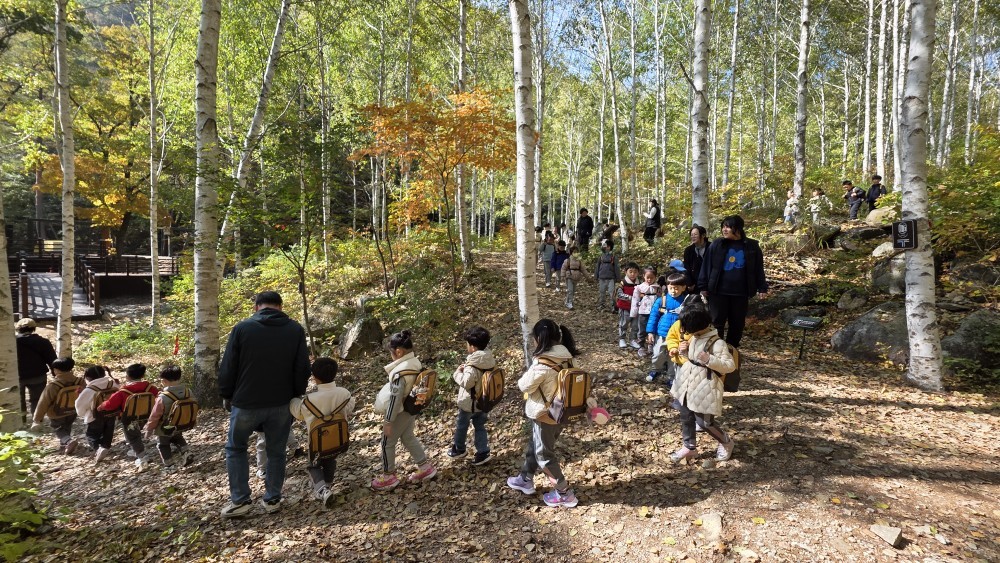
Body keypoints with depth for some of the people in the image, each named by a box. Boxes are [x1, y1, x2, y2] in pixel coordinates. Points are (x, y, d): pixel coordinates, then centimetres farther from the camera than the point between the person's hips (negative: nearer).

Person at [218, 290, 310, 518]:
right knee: (276, 452, 15)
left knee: (235, 448, 18)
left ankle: (240, 501, 16)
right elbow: (302, 369, 0)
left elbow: (227, 367, -4)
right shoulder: (296, 330, -1)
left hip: (246, 402, -1)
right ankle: (272, 500, 21)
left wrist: (226, 396, 10)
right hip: (281, 404, 2)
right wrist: (296, 396, 11)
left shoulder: (242, 328, -6)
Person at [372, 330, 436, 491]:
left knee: (387, 443, 12)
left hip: (400, 413, -8)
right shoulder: (416, 363, -5)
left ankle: (388, 477, 28)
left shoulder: (400, 372, -30)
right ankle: (425, 467, 32)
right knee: (408, 438, 25)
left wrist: (388, 421, -16)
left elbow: (395, 399, -26)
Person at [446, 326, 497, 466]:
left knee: (461, 425, 17)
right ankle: (483, 452, 19)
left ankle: (459, 449, 37)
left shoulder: (472, 366, -31)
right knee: (480, 426, 18)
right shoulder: (490, 359, -7)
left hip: (469, 403, -6)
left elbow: (466, 383, -30)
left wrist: (458, 372, -14)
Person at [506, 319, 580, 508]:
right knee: (533, 446, 25)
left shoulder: (543, 363, -29)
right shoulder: (565, 358, -4)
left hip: (544, 415, -8)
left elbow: (525, 386, -15)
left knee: (544, 454, 10)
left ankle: (564, 493, 20)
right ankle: (525, 480, 42)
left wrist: (523, 378, 1)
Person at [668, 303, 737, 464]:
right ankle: (689, 447, 32)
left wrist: (709, 359, -32)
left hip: (704, 390, -7)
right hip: (687, 386, 8)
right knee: (686, 418, 15)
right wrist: (684, 350, -2)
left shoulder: (717, 343, -21)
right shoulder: (695, 338, 3)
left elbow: (730, 366, -20)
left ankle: (726, 443, 29)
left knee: (704, 422, 3)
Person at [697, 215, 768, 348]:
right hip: (718, 292, -1)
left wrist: (762, 288, 3)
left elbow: (758, 269, 7)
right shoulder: (717, 244, -1)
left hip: (740, 294, 2)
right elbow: (706, 266, 0)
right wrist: (703, 287, -3)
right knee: (717, 323, 2)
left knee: (737, 324, 12)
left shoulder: (751, 246, 0)